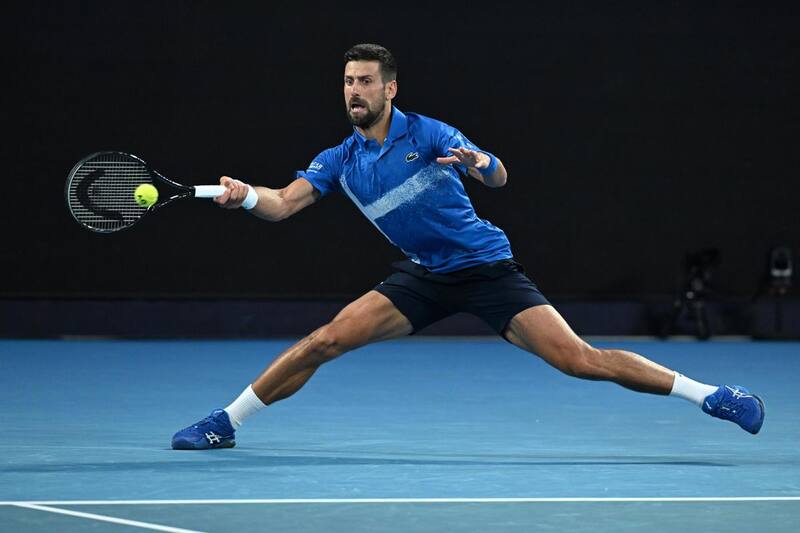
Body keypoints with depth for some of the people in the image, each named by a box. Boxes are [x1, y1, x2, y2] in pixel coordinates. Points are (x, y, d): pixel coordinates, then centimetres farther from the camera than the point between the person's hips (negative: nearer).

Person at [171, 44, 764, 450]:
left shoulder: (427, 133, -10)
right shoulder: (340, 161, 1)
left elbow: (500, 178, -14)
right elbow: (283, 204, -9)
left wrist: (480, 162, -38)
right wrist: (246, 195, -30)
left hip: (487, 267, -4)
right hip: (423, 278, 4)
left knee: (579, 359, -15)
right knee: (324, 341, -11)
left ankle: (711, 395, -9)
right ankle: (225, 423, 0)